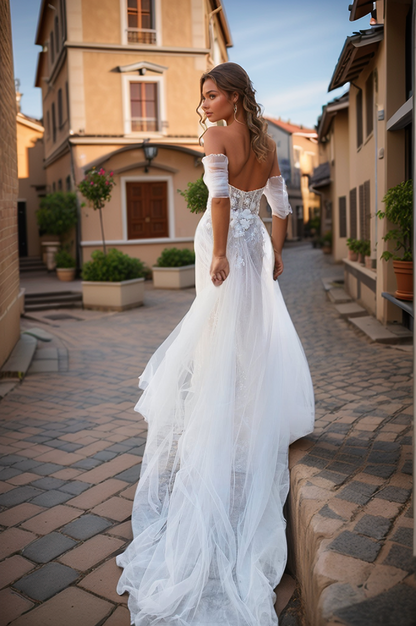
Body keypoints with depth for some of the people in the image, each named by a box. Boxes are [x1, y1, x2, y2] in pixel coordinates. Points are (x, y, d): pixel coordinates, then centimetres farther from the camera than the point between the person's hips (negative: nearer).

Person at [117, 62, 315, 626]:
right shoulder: (267, 143, 10)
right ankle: (262, 420, 25)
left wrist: (219, 253, -23)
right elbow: (281, 207, 11)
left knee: (224, 341, 1)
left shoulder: (218, 137, -9)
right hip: (257, 247, 6)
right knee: (257, 339, 14)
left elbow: (220, 194, -24)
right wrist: (275, 256, 17)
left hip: (227, 247, -6)